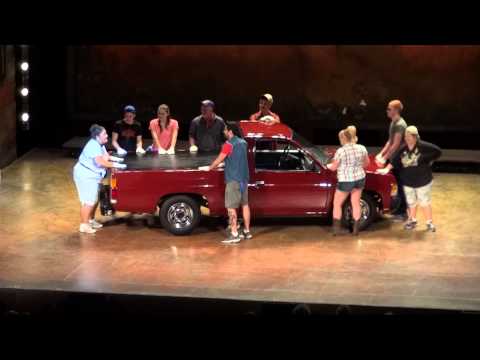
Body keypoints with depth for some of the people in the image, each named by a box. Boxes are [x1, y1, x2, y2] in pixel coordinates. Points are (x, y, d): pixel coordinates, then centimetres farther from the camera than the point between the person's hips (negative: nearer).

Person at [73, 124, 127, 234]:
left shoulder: (100, 144, 7)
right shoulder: (93, 146, -25)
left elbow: (106, 156, 18)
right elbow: (100, 161, -33)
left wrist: (117, 159, 4)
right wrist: (116, 165, -30)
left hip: (92, 176, 10)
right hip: (85, 176, -10)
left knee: (94, 200, 18)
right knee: (88, 201, -8)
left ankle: (91, 220, 32)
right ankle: (84, 225, -3)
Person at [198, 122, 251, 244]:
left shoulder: (229, 144, -14)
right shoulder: (243, 143, 11)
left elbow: (219, 160, -9)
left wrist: (209, 168, 5)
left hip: (233, 179, -8)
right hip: (244, 178, 8)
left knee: (231, 207, -7)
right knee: (245, 204, 14)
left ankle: (234, 235, -11)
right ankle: (247, 231, 20)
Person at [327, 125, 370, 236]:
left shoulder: (341, 151, -17)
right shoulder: (362, 148, -2)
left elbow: (334, 167, -8)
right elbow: (366, 163, 12)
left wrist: (328, 166, 14)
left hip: (345, 181, -5)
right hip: (359, 179, 5)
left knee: (337, 204, 12)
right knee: (356, 203, 16)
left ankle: (336, 229, 11)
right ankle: (356, 229, 19)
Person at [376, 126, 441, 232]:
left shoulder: (423, 146, -17)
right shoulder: (402, 149, -5)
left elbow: (438, 151, -11)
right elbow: (394, 161, -4)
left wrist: (427, 160, -11)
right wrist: (387, 169, -16)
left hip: (423, 181, -4)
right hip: (408, 182, 4)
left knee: (425, 202, 6)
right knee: (411, 202, 18)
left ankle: (429, 222, 20)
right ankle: (412, 220, 36)